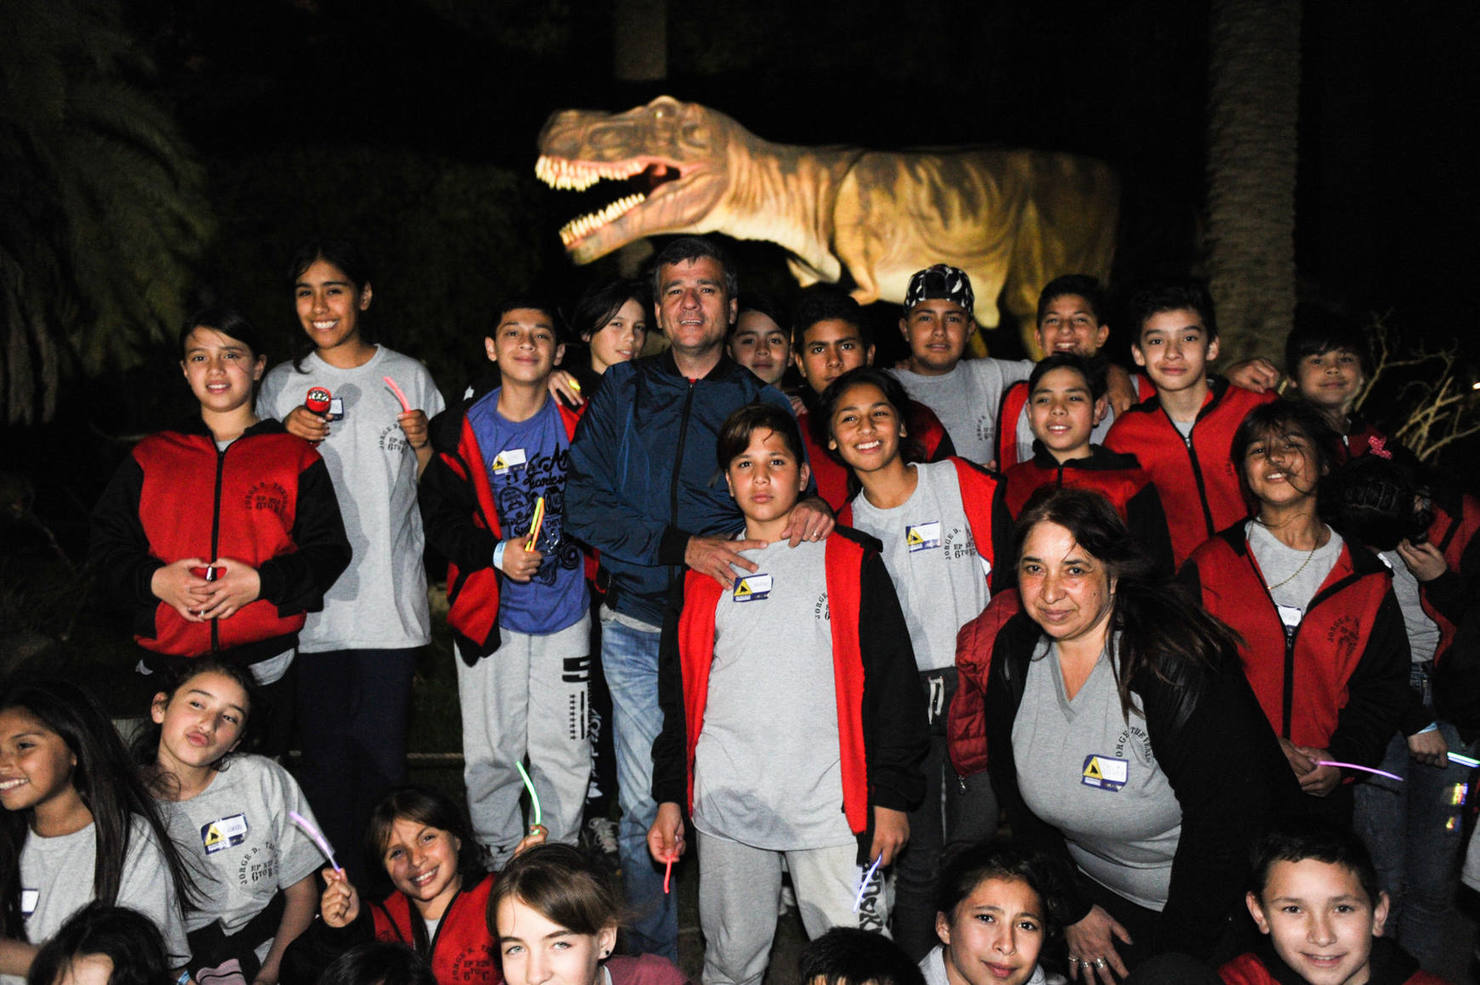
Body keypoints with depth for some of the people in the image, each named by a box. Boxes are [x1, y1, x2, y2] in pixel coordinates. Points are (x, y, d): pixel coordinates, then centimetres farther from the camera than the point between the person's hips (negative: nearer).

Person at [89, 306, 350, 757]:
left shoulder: (296, 457, 5)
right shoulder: (150, 458, 11)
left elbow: (328, 550, 1)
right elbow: (108, 544, 10)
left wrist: (261, 582, -15)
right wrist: (154, 581, -10)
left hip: (264, 671, -1)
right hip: (168, 668, 1)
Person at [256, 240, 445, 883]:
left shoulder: (407, 376, 8)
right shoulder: (281, 384, 10)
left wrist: (423, 444, -8)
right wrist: (284, 437, -4)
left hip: (390, 598, -1)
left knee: (382, 749, -1)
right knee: (322, 747, 1)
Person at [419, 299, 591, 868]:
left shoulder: (577, 419, -1)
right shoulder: (462, 429, -3)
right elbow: (438, 516, -3)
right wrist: (496, 553, -16)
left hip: (565, 610, 1)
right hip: (489, 613, 0)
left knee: (563, 756, 6)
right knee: (491, 755, 6)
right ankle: (498, 870, 24)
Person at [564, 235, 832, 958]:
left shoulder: (763, 402, 7)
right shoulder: (623, 392, 7)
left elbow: (791, 485, 5)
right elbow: (580, 500, -3)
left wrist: (813, 506, -21)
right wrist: (680, 547, -16)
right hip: (638, 628, 1)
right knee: (645, 810, 5)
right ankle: (650, 959, 22)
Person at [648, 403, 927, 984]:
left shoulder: (849, 562, 4)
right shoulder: (705, 573, 12)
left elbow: (892, 681, 1)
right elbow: (679, 691, 15)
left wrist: (892, 795, -4)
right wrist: (669, 795, 10)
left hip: (829, 805, -2)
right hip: (726, 805, 3)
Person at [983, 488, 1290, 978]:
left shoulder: (1176, 663, -28)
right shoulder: (1015, 651, -10)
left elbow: (1223, 819, -23)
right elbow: (1015, 792, 2)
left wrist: (1176, 953, -17)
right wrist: (1072, 910, 2)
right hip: (1094, 892, 5)